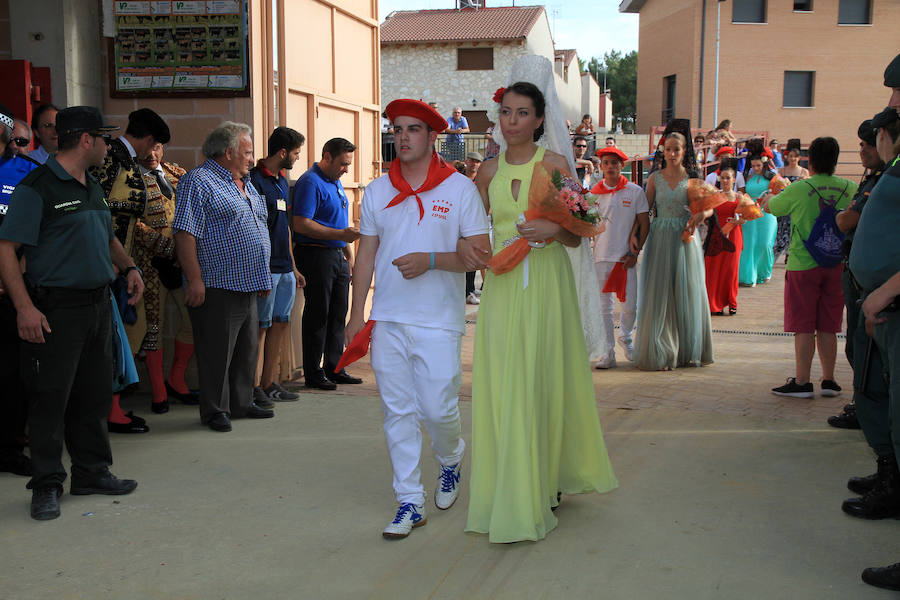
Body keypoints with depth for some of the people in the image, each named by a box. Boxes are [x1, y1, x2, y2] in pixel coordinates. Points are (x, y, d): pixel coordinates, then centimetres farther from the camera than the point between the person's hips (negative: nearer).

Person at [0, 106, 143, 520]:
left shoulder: (92, 187, 15)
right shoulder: (37, 187, -12)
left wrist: (128, 267, 11)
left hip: (97, 304, 8)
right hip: (55, 310, -8)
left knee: (94, 393, 14)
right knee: (50, 397, -2)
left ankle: (92, 472, 26)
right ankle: (47, 486, 9)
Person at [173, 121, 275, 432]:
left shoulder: (246, 185, 20)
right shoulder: (198, 182, -9)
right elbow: (185, 234, -16)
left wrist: (263, 276, 23)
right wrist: (195, 279, -22)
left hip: (248, 286, 9)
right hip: (217, 288, -9)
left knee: (247, 350, 14)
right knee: (217, 351, -2)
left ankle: (242, 403, 25)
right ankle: (215, 410, 8)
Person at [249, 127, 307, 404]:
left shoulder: (281, 181, 17)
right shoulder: (255, 180, -11)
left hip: (284, 267, 9)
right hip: (265, 267, -9)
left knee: (281, 323, 10)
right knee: (261, 326, -4)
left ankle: (269, 384, 17)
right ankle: (253, 388, 4)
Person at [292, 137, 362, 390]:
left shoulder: (336, 182, 18)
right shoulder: (310, 183, -12)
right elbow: (301, 224, -22)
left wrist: (349, 254, 22)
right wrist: (340, 234, -23)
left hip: (337, 256, 9)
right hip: (316, 255, -9)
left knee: (338, 315, 11)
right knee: (317, 315, -3)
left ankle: (334, 368, 20)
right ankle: (313, 374, 5)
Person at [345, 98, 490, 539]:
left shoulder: (459, 188, -1)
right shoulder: (377, 191, 10)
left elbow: (481, 253, -4)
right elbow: (366, 255, 13)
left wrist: (430, 260, -18)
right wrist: (356, 314, 8)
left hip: (438, 321, -3)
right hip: (387, 320, 3)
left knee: (437, 409, -3)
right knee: (397, 411, 5)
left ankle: (451, 458, 32)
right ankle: (410, 502, 15)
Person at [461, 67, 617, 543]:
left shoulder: (555, 165, -2)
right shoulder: (489, 172, 10)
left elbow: (575, 237, -2)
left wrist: (552, 228, -24)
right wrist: (466, 246, -3)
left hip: (545, 284, -4)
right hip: (501, 285, 4)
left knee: (539, 383, -3)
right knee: (501, 386, 3)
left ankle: (543, 486, 9)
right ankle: (505, 490, 15)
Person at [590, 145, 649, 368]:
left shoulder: (635, 191, 2)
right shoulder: (594, 193, 5)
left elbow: (644, 224, 4)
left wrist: (634, 252, -4)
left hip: (626, 257, -1)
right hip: (600, 257, 1)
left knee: (629, 306, 1)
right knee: (604, 306, 2)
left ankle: (626, 339, 30)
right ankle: (608, 351, 10)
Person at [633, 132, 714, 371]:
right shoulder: (655, 178, 6)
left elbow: (709, 207, 2)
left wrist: (702, 214, -20)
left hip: (686, 239, 0)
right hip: (661, 240, 0)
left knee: (688, 293, 3)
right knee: (660, 294, -2)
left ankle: (688, 351, 16)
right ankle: (660, 353, 5)